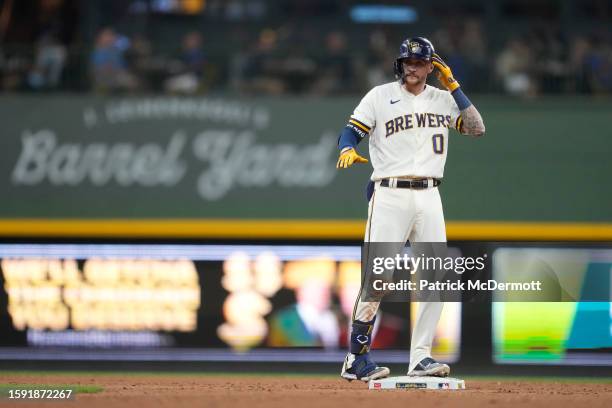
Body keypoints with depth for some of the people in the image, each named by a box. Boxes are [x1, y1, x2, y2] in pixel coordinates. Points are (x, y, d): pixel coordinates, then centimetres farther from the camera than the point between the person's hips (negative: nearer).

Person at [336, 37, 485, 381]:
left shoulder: (443, 99, 14)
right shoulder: (380, 96, 6)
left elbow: (477, 129, 4)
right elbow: (351, 131, 0)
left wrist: (453, 86, 1)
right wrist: (348, 151, -22)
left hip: (429, 197, 4)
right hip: (389, 195, -4)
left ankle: (421, 357, 5)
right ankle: (356, 359, -7)